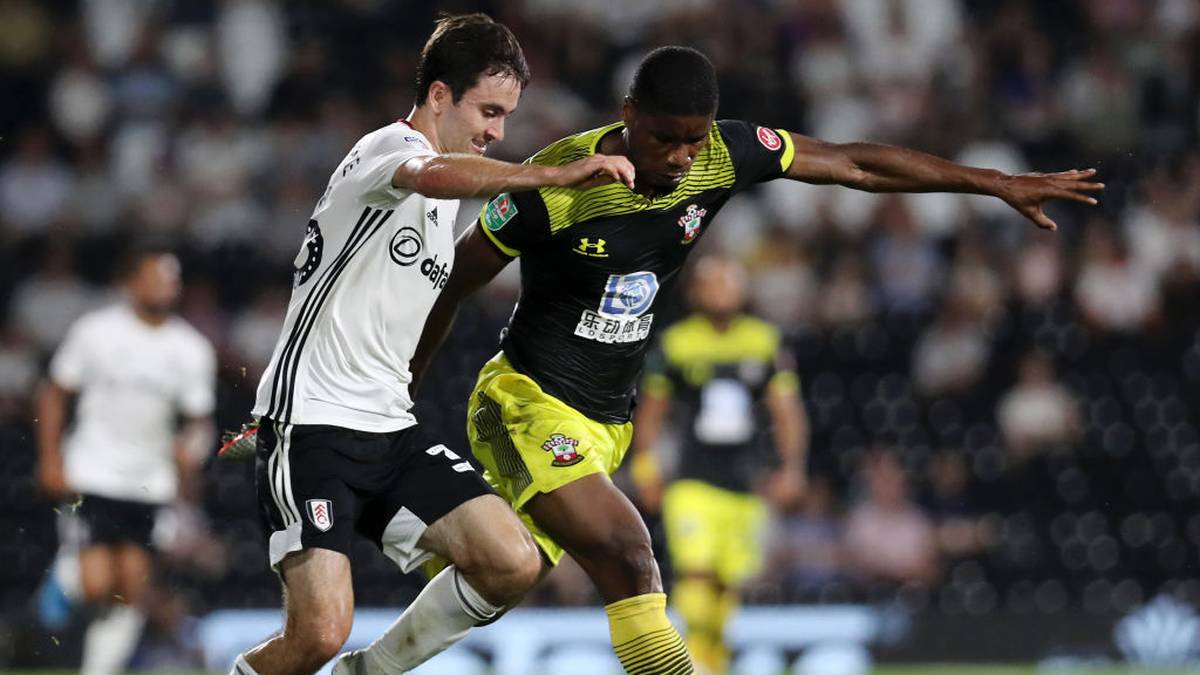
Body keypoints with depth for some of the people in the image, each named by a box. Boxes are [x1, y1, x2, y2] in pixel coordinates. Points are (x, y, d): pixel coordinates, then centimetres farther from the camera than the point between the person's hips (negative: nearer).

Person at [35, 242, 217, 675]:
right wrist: (51, 460, -4)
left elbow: (200, 419, 9)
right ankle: (71, 553, 15)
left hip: (152, 483, 3)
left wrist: (191, 449, -13)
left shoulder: (193, 350, 3)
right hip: (93, 477, -3)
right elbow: (54, 394, 3)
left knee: (133, 591, -1)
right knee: (98, 587, -15)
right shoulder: (96, 331, -5)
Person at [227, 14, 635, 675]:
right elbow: (433, 174, -34)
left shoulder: (448, 201, 20)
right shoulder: (390, 145, -9)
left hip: (392, 429, 9)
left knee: (513, 564, -9)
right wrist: (554, 174, -42)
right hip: (312, 423, -9)